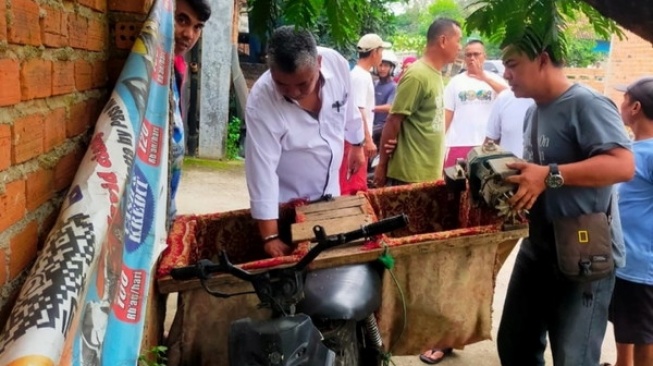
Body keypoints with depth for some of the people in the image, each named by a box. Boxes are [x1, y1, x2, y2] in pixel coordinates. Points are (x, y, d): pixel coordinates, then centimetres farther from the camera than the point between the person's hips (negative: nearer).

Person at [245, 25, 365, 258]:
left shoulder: (337, 63, -19)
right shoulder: (261, 102, -31)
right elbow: (262, 169, -31)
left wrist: (356, 145, 17)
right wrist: (270, 237, -30)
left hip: (329, 194, 5)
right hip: (286, 204, -4)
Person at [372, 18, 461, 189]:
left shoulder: (435, 73, 10)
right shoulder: (417, 75, -17)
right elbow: (393, 122, -16)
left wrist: (438, 168, 17)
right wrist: (382, 166, -11)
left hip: (430, 173, 9)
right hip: (411, 175, -9)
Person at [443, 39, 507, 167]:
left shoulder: (494, 79, 4)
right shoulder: (455, 81, 7)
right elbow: (447, 113, 6)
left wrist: (484, 78, -24)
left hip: (488, 144, 0)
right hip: (459, 144, 0)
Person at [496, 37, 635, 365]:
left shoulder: (587, 105, -18)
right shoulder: (534, 112, 12)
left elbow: (622, 165, -30)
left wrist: (550, 176, -33)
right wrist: (506, 177, 5)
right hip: (538, 248, 10)